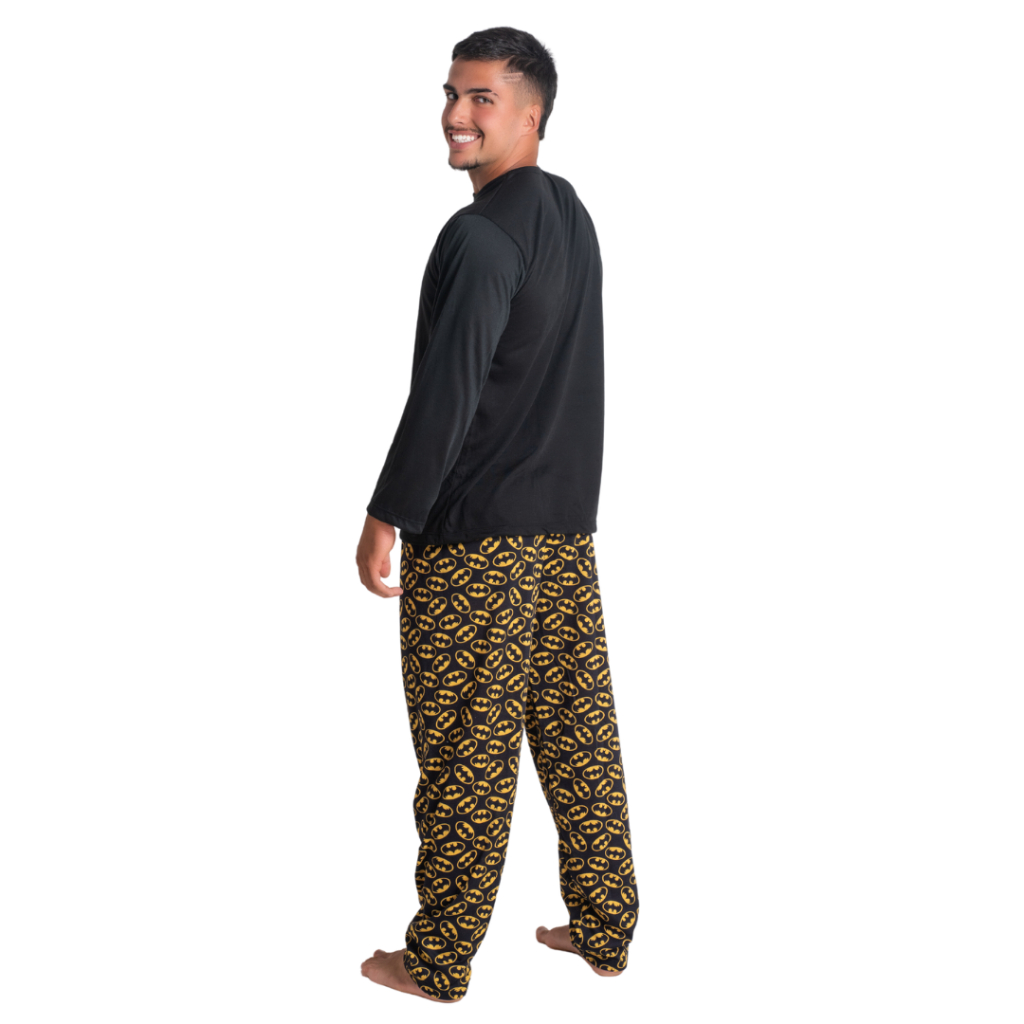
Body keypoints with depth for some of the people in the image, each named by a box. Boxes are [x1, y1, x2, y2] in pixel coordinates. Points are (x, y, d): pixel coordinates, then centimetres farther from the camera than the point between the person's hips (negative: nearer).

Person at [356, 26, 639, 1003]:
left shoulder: (482, 235, -17)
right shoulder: (571, 214, 12)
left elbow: (445, 392, -21)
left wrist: (386, 515, -14)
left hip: (475, 535, -9)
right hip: (568, 522, 9)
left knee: (464, 749, 1)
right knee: (579, 729, 14)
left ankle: (437, 961, 14)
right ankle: (604, 929, 26)